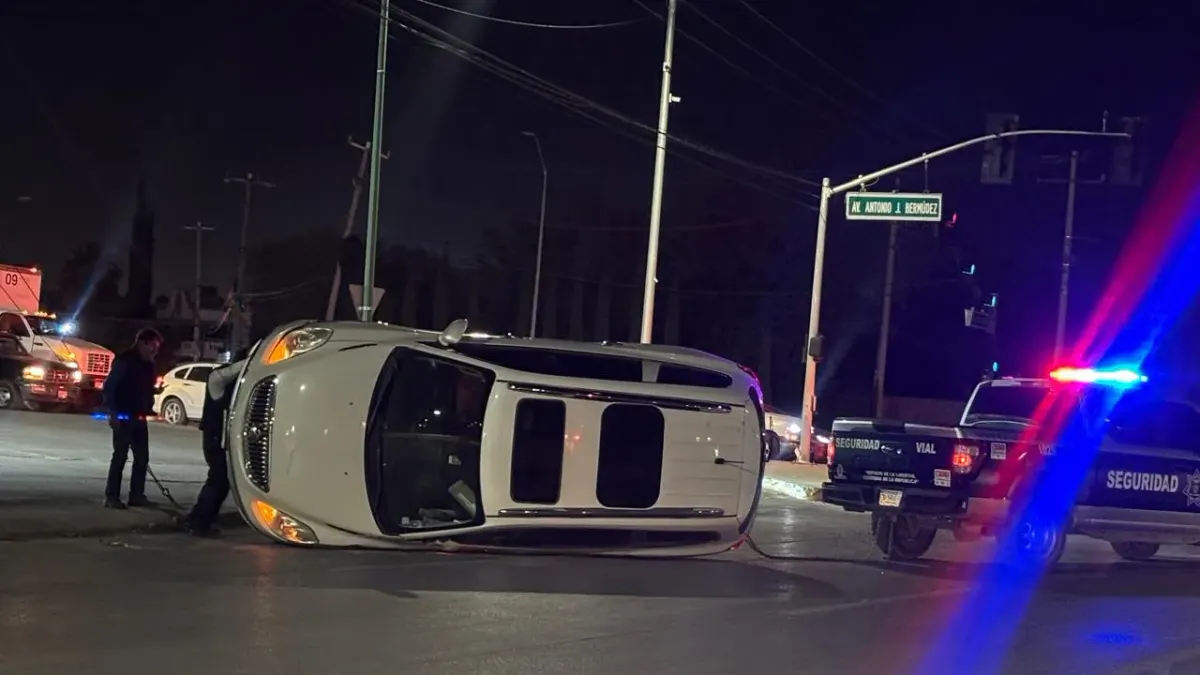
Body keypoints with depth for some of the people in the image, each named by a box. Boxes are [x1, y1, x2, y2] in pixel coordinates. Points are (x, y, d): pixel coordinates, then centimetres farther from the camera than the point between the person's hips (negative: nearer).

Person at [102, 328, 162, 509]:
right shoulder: (124, 361, -12)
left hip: (139, 418, 8)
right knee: (120, 456, -7)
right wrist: (113, 413, -20)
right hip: (123, 417, -8)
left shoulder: (148, 364, 11)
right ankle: (111, 496, -1)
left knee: (142, 457, 7)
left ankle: (137, 495, 14)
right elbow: (109, 388, -15)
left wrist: (148, 409, 9)